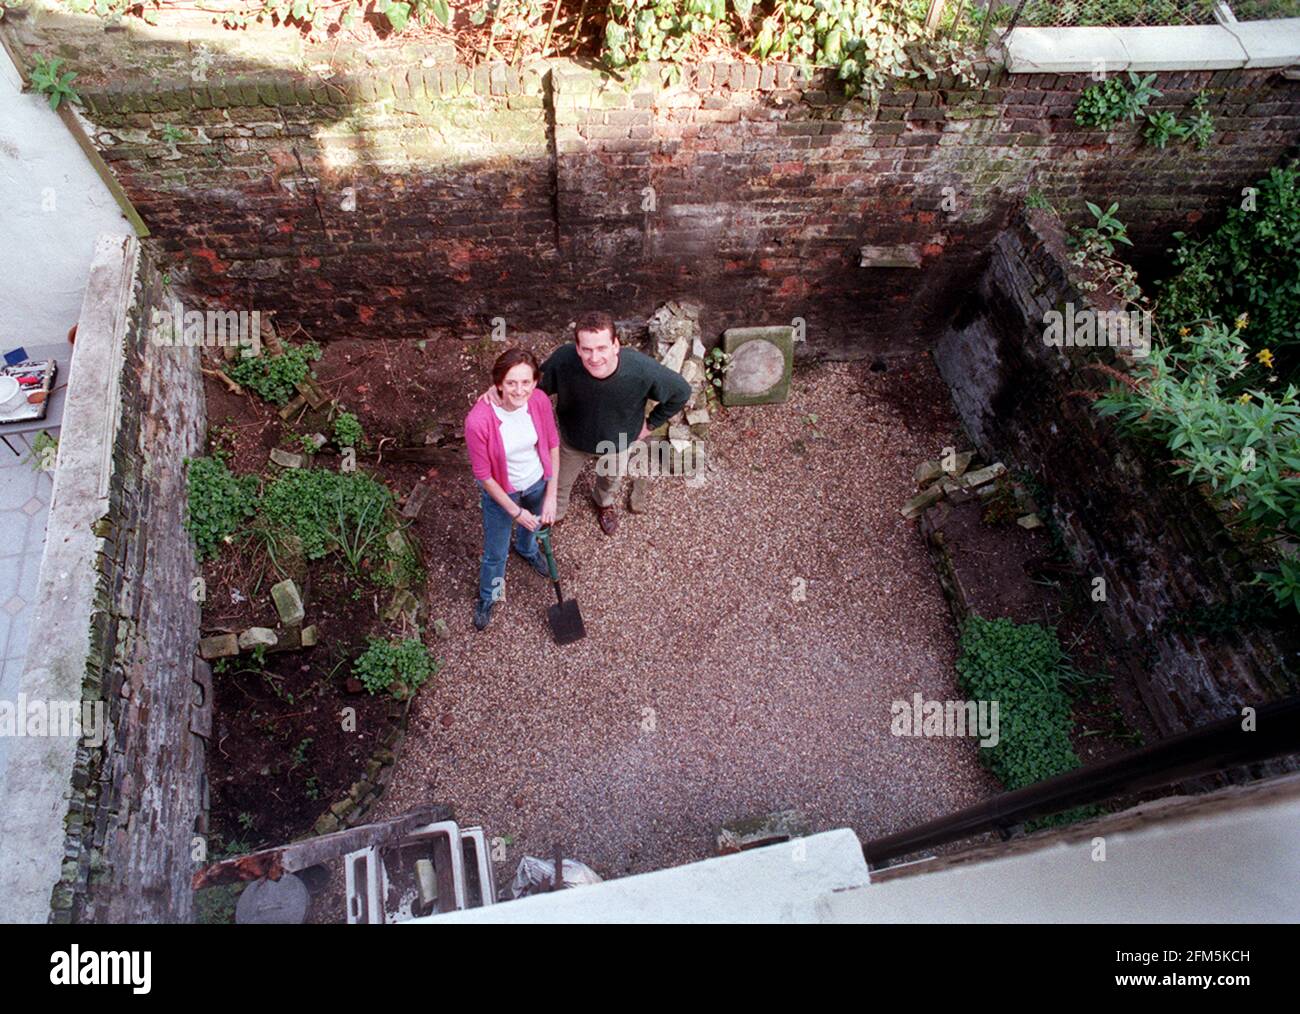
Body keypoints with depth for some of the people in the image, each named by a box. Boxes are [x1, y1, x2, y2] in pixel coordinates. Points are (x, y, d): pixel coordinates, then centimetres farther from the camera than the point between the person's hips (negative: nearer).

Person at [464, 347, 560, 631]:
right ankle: (488, 596, 51)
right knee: (496, 552, 19)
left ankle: (527, 549, 72)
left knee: (533, 525, 35)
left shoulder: (540, 401, -24)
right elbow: (483, 475, -22)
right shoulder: (479, 419, -36)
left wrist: (551, 495, -8)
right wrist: (515, 512, -16)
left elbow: (553, 445, -7)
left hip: (538, 483, 4)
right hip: (501, 493, -3)